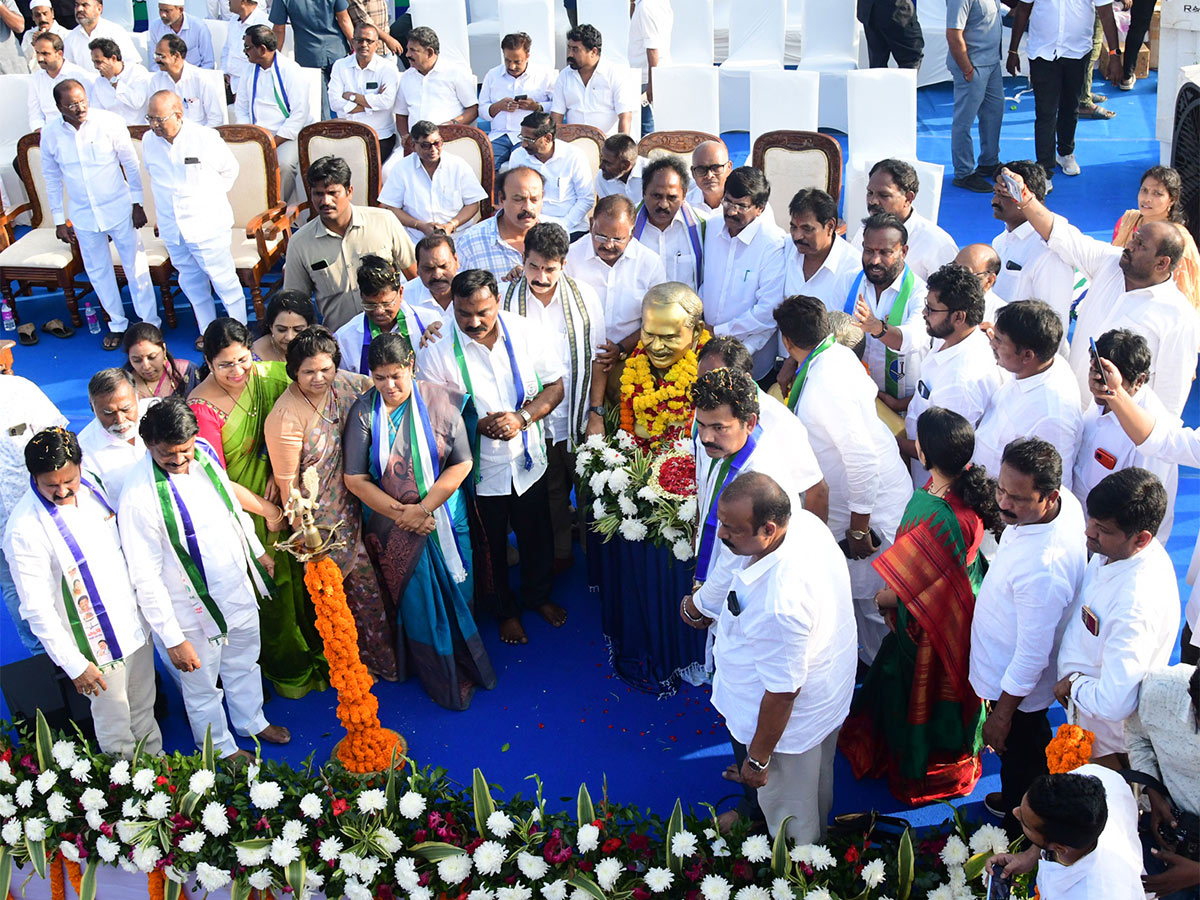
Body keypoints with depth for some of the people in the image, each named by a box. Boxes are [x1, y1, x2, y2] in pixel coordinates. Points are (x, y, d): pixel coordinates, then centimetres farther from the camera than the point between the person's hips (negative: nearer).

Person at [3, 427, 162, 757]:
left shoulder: (90, 485, -5)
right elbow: (37, 609, -21)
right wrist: (74, 664, -19)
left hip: (134, 617, 6)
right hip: (95, 642, -6)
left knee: (144, 707, 24)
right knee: (114, 722, 12)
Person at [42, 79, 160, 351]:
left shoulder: (110, 122, -15)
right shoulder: (50, 134, -8)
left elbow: (131, 164, -5)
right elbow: (52, 179, 4)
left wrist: (137, 204, -3)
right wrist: (59, 221, 6)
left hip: (119, 209, -3)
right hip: (83, 216, 3)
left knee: (135, 267, 5)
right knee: (98, 271, 14)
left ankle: (149, 323, 18)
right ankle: (117, 324, 31)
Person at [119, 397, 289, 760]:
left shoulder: (203, 453, -10)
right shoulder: (139, 498, -30)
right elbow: (146, 578, -24)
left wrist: (258, 552, 20)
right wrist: (173, 639, -21)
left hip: (240, 590, 6)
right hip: (196, 612, -6)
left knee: (244, 664, 29)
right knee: (202, 686, 18)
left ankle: (252, 721, 55)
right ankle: (220, 749, 44)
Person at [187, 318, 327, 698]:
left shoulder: (267, 376, -9)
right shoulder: (202, 408, -24)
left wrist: (278, 476, -12)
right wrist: (268, 510, -12)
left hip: (278, 499, 5)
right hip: (241, 511, -4)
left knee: (295, 576, 18)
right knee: (269, 591, 11)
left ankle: (313, 651, 43)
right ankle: (288, 670, 35)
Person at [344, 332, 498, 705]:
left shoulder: (440, 401, -9)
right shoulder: (364, 412, -10)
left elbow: (462, 464, -9)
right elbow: (355, 478, -9)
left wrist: (423, 508, -17)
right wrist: (401, 513, -16)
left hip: (444, 517, 1)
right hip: (393, 526, -1)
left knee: (454, 592, 13)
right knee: (417, 600, 8)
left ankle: (465, 661, 39)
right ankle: (445, 678, 26)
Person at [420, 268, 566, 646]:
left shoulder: (526, 333, -13)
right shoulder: (438, 350, -19)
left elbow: (555, 385, -5)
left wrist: (522, 418, -22)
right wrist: (480, 425, -26)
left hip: (528, 460, 2)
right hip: (478, 470, -2)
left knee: (537, 537, 23)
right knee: (491, 547, 19)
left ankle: (538, 595, 52)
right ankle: (505, 609, 45)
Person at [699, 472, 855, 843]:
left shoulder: (779, 604, -45)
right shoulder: (804, 521, -18)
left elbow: (782, 693, -32)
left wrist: (758, 758, -15)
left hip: (790, 720, -9)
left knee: (791, 822, 24)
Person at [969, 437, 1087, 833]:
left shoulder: (1041, 570, -43)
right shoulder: (1066, 501, -17)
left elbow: (1032, 656, -31)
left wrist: (1002, 716, -17)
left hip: (1017, 684, -8)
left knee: (1020, 757, 19)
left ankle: (1018, 832, 44)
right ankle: (1014, 799, 57)